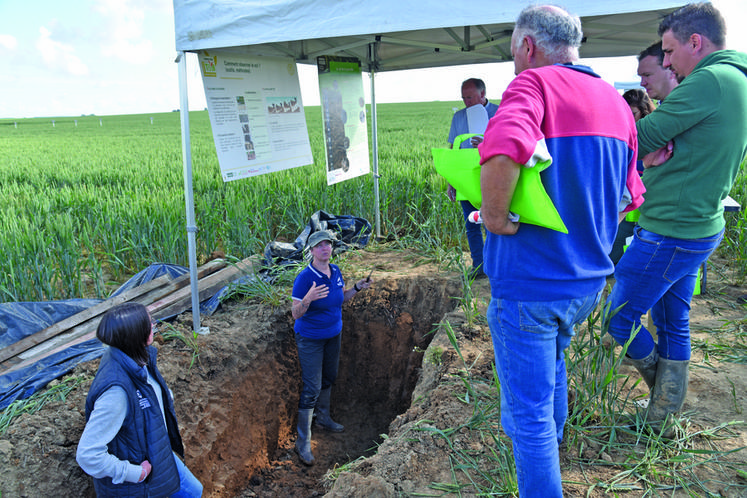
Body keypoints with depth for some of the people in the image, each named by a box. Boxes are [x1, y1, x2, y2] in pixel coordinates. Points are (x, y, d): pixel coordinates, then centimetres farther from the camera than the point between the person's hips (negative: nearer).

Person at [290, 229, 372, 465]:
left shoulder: (335, 271, -3)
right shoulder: (305, 278, -24)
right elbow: (296, 314, -24)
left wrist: (357, 288, -3)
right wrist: (308, 299, -42)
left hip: (333, 334, 7)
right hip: (310, 338, -7)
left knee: (329, 377, 23)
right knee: (312, 388, -5)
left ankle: (324, 418, 46)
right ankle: (303, 442, 7)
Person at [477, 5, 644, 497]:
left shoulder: (535, 84, -15)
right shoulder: (616, 101, 9)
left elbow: (504, 148, -38)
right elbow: (629, 198, 13)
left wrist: (494, 213, -23)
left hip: (530, 284, -9)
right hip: (589, 279, 9)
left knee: (528, 414, 5)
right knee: (552, 359, 33)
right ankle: (551, 445, 55)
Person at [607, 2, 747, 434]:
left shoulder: (709, 81, -19)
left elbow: (642, 137, -17)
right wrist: (656, 153, -5)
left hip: (671, 233, -10)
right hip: (701, 226, 10)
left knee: (620, 318, 5)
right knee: (674, 326, 17)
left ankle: (662, 402, 27)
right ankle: (662, 421, 30)